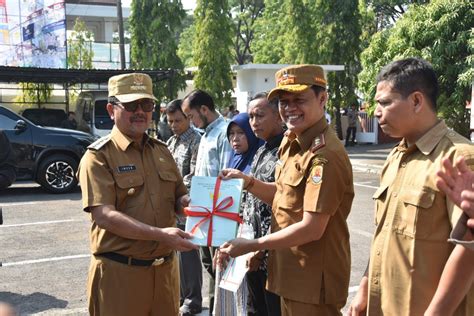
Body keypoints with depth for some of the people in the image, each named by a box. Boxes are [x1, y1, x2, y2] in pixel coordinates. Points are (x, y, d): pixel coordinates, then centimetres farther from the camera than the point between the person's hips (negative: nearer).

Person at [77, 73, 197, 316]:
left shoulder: (161, 151, 11)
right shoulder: (99, 156, -9)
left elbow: (178, 200, 16)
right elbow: (104, 215, -19)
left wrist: (195, 201, -8)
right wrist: (160, 234, -28)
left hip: (165, 268, 6)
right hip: (120, 271, -6)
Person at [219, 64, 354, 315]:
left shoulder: (324, 155, -24)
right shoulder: (292, 143, 7)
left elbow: (312, 228, -25)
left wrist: (251, 246, -19)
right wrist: (248, 182, 0)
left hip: (314, 280, -9)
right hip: (292, 273, 9)